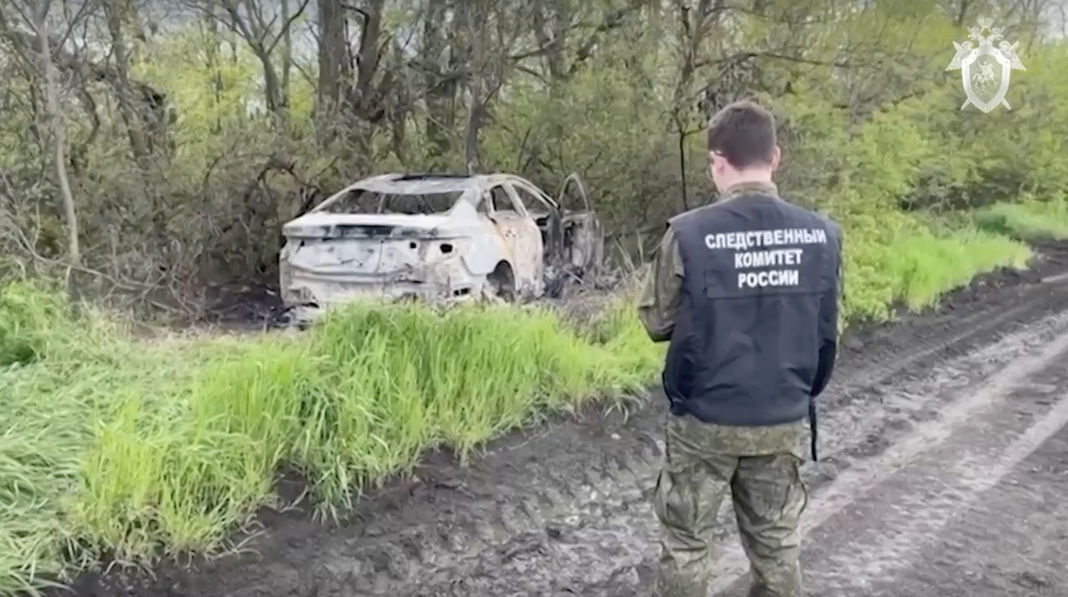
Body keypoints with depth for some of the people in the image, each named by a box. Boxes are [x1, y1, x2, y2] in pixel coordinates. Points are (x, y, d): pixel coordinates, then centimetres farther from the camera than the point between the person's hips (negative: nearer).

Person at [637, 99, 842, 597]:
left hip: (705, 421, -3)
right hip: (784, 421, 3)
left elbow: (657, 323, -7)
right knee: (777, 544, 18)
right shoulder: (821, 235, -7)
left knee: (686, 544, 13)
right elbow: (826, 335, 2)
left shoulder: (689, 234, -18)